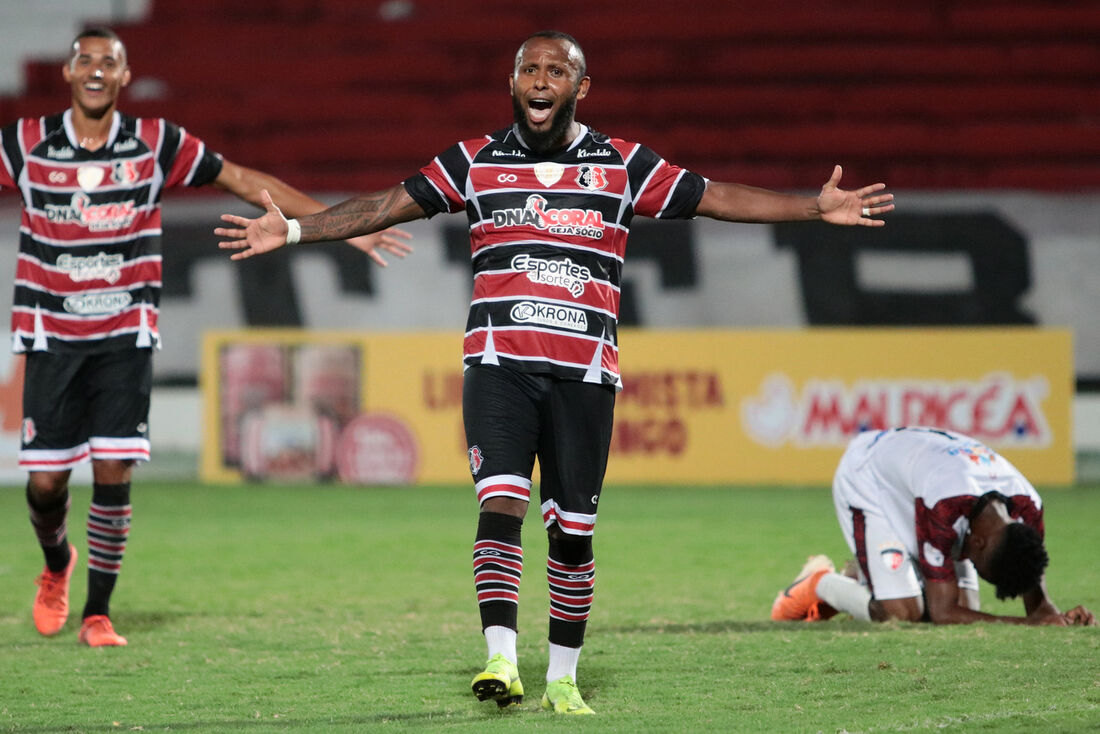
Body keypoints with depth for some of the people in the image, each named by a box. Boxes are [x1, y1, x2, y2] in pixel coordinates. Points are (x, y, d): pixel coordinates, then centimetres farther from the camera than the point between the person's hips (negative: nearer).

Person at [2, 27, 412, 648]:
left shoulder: (157, 144, -1)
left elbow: (244, 180, 6)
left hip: (126, 336, 0)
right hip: (51, 335, 0)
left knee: (114, 472, -9)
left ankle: (99, 612, 5)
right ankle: (57, 566, 32)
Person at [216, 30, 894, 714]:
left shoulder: (622, 165, 7)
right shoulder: (475, 162, 8)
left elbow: (715, 197, 8)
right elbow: (386, 206, 10)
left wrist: (817, 207, 2)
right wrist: (291, 230, 4)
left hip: (584, 372, 1)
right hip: (499, 366, -1)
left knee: (573, 528, 4)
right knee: (501, 500, -18)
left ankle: (563, 677, 17)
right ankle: (501, 660, -25)